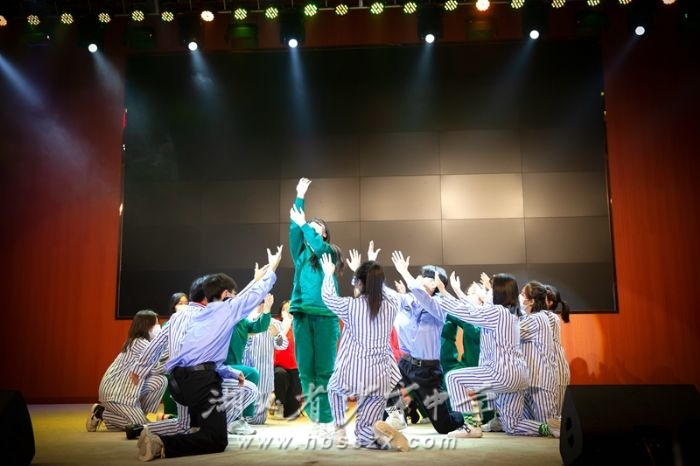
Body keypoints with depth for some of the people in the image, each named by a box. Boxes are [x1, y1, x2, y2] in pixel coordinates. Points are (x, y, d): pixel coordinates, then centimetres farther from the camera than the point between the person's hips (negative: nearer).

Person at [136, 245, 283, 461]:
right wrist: (272, 269, 32)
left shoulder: (199, 315, 27)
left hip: (179, 378, 9)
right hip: (200, 379, -9)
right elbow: (256, 294, 16)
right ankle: (162, 444, -26)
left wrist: (231, 373, 46)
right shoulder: (227, 308, 7)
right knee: (217, 440, -8)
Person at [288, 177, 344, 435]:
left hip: (326, 315, -3)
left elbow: (318, 247, -13)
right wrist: (299, 198, 3)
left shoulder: (330, 252, 8)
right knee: (305, 368, 3)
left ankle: (327, 418, 2)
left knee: (324, 368, -3)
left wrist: (304, 225, -4)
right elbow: (294, 229, 5)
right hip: (302, 314, 4)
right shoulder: (301, 253, 16)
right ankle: (315, 417, 9)